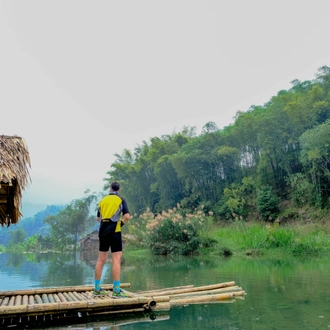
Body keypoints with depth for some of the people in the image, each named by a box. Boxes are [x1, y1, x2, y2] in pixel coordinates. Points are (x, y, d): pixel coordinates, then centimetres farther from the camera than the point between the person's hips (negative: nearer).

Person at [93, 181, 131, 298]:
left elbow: (98, 218, 19)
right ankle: (116, 290, -8)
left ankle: (97, 288, 18)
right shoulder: (121, 200, 0)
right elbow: (127, 216, -11)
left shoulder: (103, 200, 13)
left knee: (101, 260, 11)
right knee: (116, 260, -6)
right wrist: (121, 223, 4)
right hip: (114, 231, -5)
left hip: (103, 231, 5)